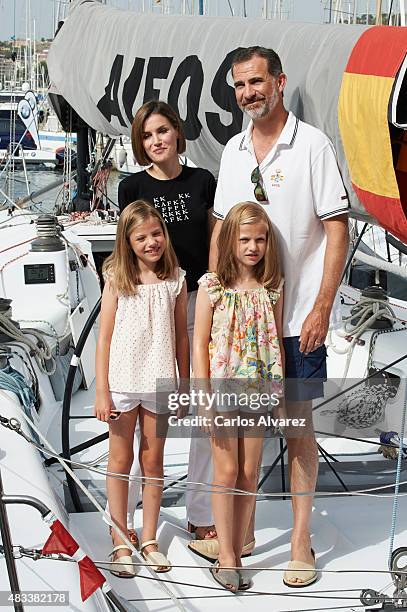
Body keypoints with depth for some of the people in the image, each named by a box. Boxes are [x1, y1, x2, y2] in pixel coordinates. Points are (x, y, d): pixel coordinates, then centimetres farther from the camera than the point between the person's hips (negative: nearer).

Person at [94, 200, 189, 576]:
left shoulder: (175, 280, 1)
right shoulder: (117, 280, -4)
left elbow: (181, 337, 6)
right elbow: (105, 338, -4)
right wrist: (102, 392, -7)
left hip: (159, 383, 2)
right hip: (122, 380, -1)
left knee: (153, 461, 10)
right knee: (120, 460, 8)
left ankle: (149, 539, 23)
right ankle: (120, 543, 17)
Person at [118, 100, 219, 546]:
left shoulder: (202, 181, 7)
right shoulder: (133, 187, 3)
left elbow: (215, 242, 9)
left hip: (199, 301, 2)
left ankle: (201, 514, 18)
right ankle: (124, 517, 12)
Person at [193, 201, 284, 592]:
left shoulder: (272, 288, 3)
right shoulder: (212, 286, -5)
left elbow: (277, 342, 8)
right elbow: (200, 344, -5)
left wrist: (280, 393, 5)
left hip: (258, 389, 3)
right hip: (221, 386, -3)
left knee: (249, 474, 7)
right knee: (226, 471, 0)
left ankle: (236, 553, 19)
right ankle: (226, 556, 12)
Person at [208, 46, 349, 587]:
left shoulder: (312, 145, -7)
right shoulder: (233, 150, 10)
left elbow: (337, 228, -10)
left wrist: (322, 308, -15)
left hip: (296, 315, -5)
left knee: (298, 424, 3)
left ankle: (301, 539, 15)